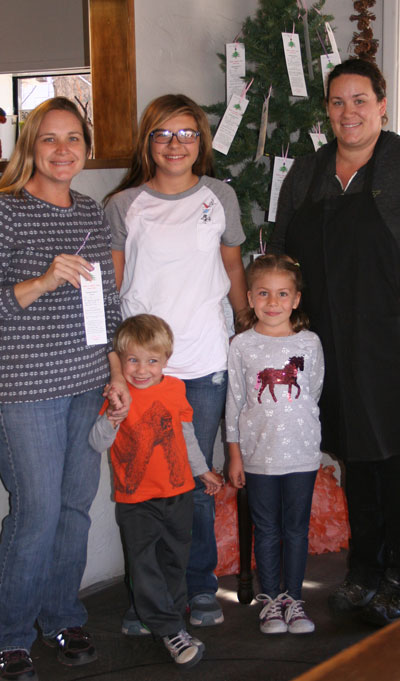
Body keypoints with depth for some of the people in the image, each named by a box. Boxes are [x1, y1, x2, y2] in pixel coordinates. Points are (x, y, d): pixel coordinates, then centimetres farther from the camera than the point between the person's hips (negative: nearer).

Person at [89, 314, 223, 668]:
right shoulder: (119, 396, -10)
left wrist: (202, 470, 25)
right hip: (135, 499, -3)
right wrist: (112, 418, -36)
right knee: (145, 566, -5)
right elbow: (97, 443, -17)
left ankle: (173, 609, 38)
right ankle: (171, 629, 2)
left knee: (175, 558, 17)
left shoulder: (175, 389, 1)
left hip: (178, 492, 3)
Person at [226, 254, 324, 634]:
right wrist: (235, 455, 1)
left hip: (302, 453, 1)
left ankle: (292, 598, 21)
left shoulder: (309, 343, 1)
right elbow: (234, 403, 2)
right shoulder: (242, 346, -2)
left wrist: (308, 437, 8)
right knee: (266, 529, 8)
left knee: (296, 528, 8)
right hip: (259, 454, -1)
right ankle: (270, 599, 21)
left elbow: (314, 395, 9)